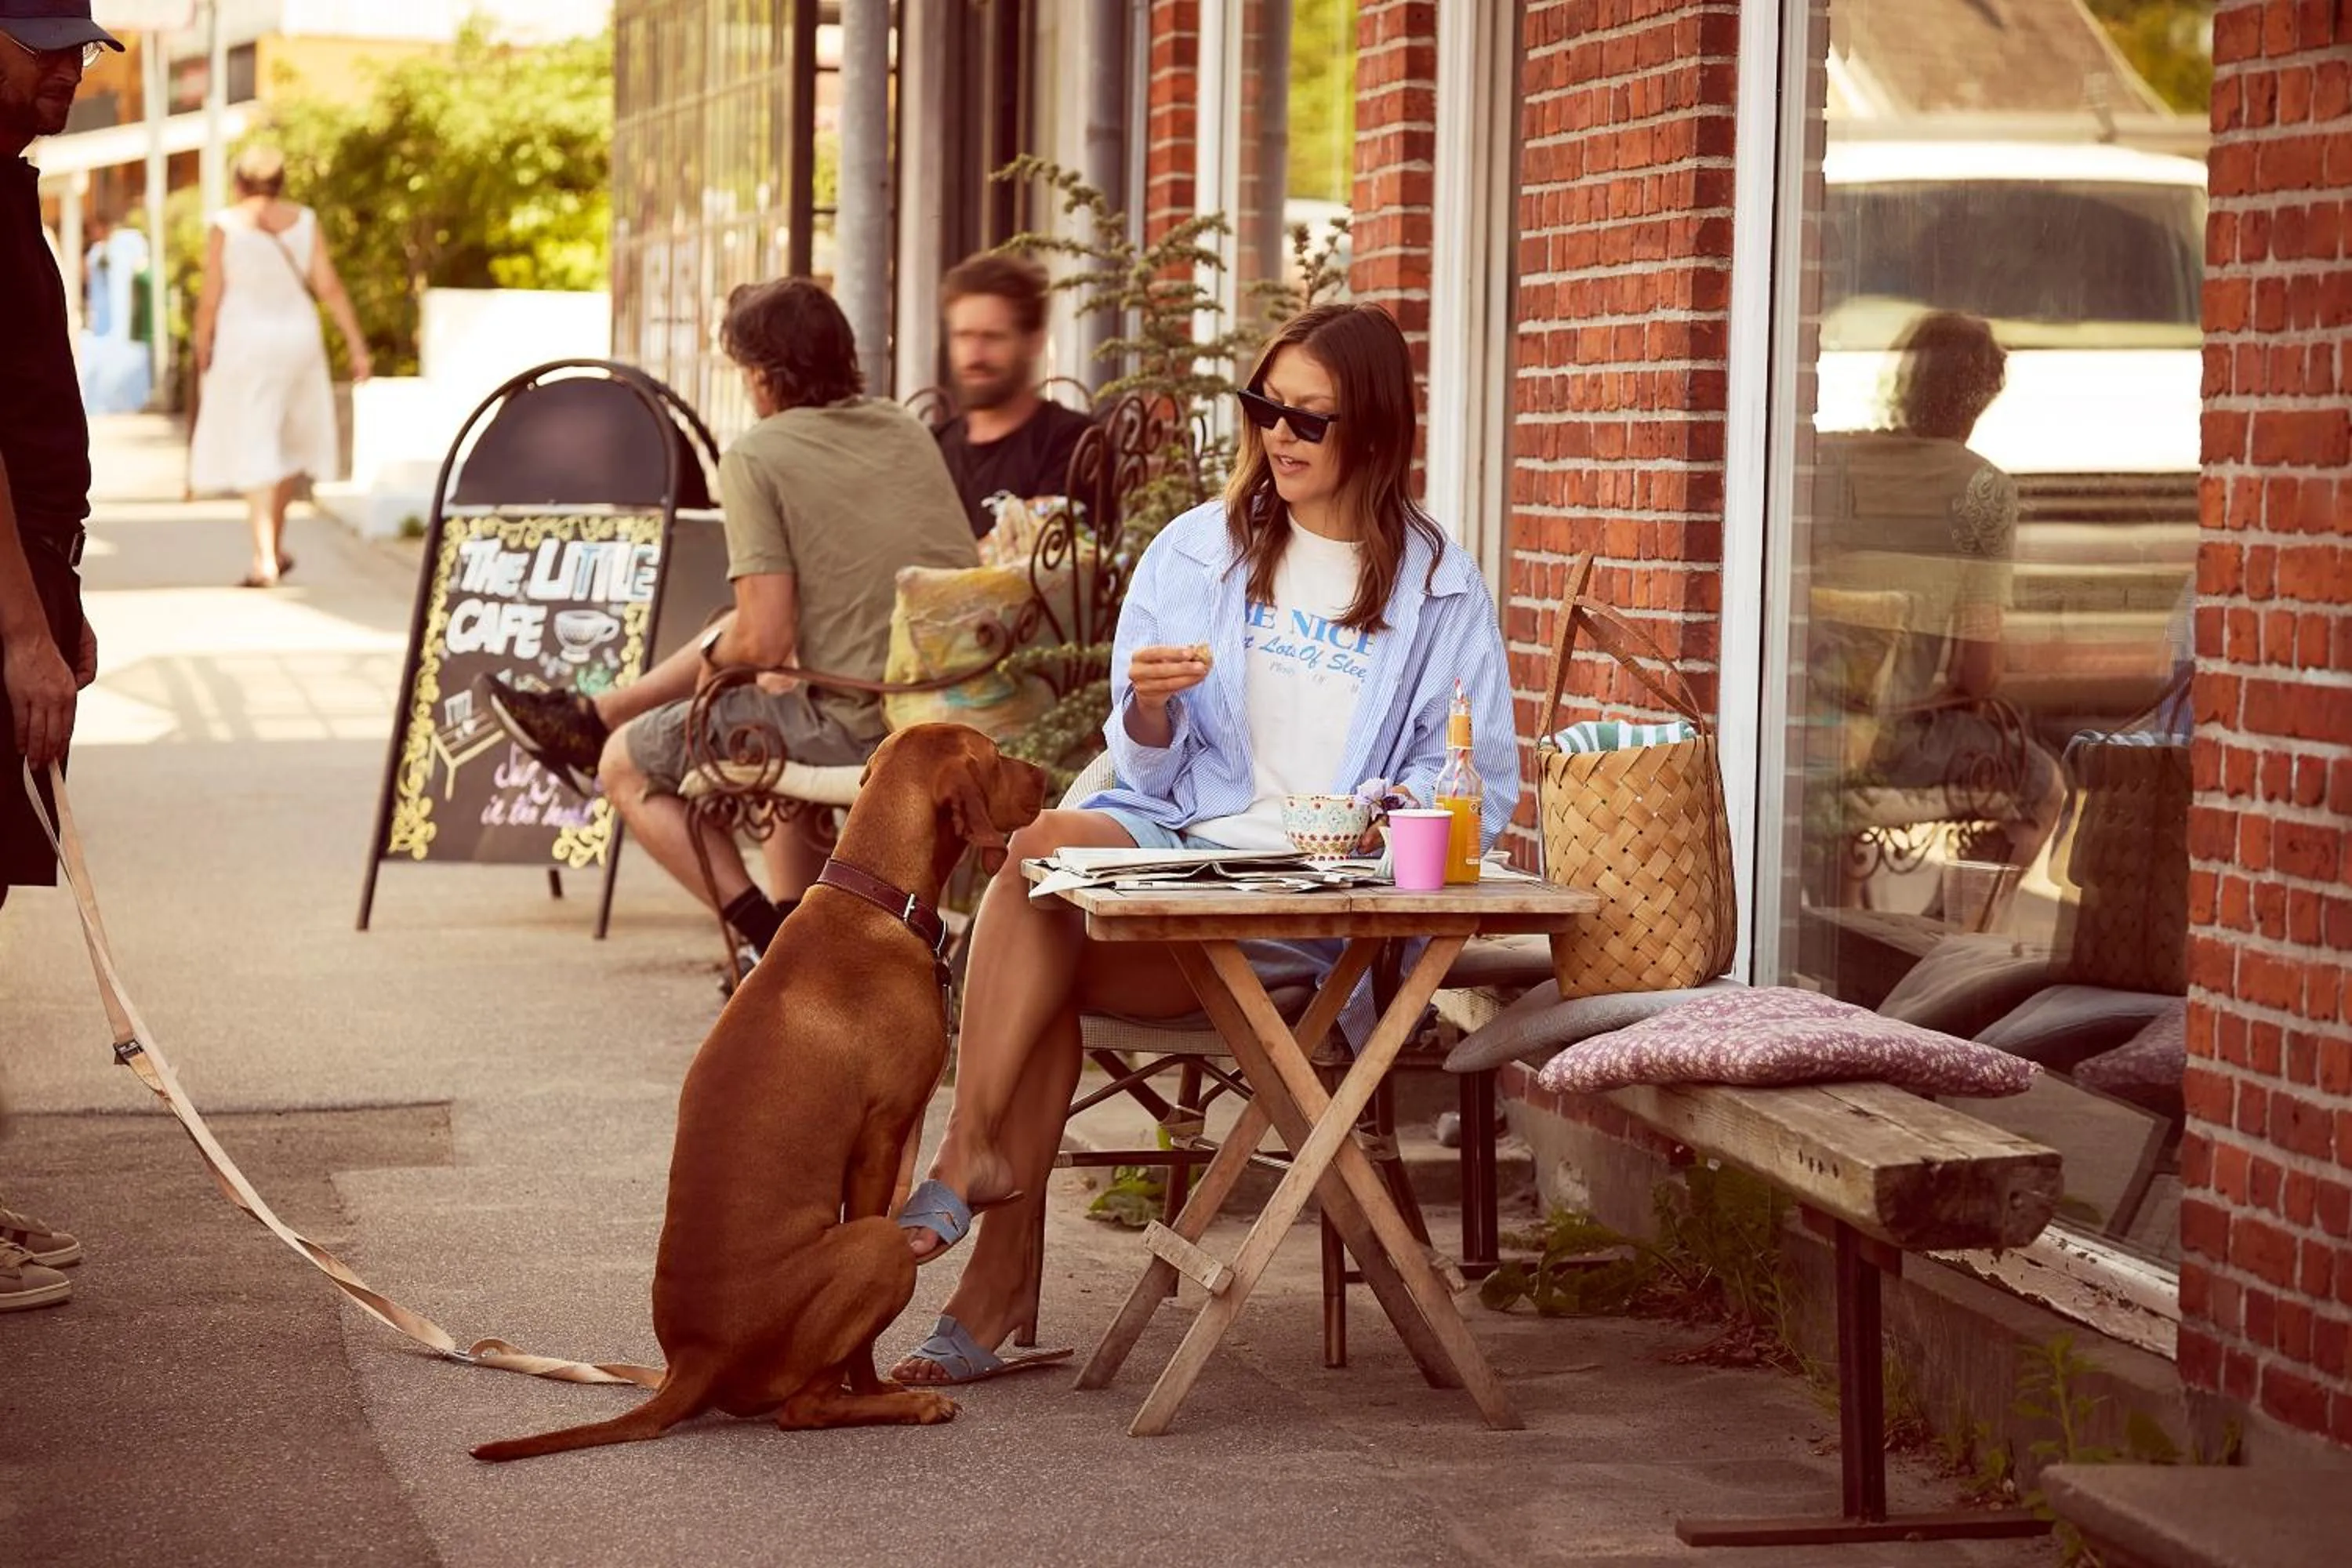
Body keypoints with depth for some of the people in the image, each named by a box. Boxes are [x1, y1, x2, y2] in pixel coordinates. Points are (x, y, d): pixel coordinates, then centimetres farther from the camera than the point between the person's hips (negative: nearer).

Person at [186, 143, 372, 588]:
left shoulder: (225, 226, -8)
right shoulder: (304, 222, 0)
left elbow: (210, 299, -8)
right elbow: (329, 288, -2)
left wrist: (202, 352, 4)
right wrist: (357, 346, 1)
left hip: (244, 343, -3)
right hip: (298, 339, 3)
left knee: (254, 451, -4)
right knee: (289, 440, 21)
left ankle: (264, 562, -13)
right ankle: (276, 546, 25)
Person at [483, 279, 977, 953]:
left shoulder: (758, 455, -9)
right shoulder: (904, 429, 12)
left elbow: (766, 640, -16)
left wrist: (716, 656, 9)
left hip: (862, 726, -7)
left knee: (626, 766, 12)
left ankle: (774, 938, 5)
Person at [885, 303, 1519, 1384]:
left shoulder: (1439, 590, 7)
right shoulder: (1197, 551, 14)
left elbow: (1481, 787, 5)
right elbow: (1148, 772, 14)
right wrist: (1152, 707, -10)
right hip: (1177, 842, 3)